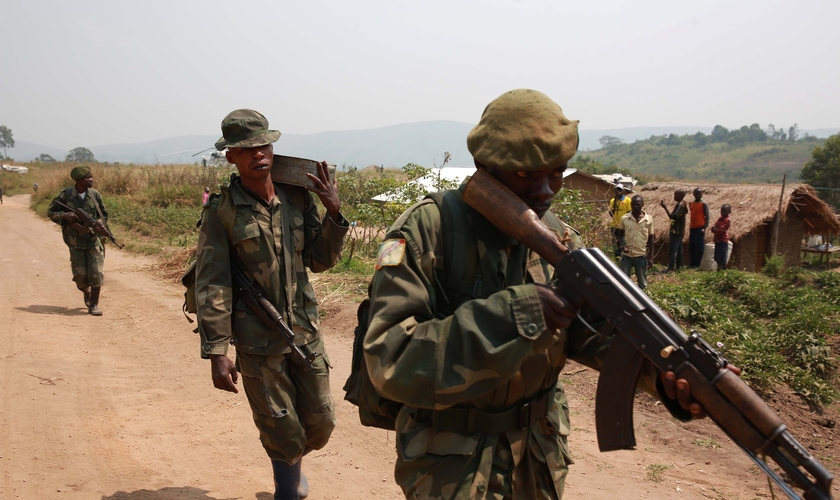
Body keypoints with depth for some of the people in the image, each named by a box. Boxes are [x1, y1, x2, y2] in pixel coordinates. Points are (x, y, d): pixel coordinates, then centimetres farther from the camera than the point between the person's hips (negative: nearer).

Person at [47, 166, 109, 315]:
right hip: (75, 242, -1)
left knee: (97, 273, -11)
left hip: (94, 240, 1)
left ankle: (94, 305, 1)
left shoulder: (95, 195, 0)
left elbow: (104, 215, 7)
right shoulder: (65, 195, -5)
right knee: (80, 276, 1)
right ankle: (87, 294, 34)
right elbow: (51, 212, 3)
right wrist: (65, 216, -16)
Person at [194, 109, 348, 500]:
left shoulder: (298, 198, 1)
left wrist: (334, 214, -10)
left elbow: (319, 261, 5)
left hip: (306, 331, 4)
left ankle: (293, 460, 45)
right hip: (257, 340, -4)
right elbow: (211, 285, -11)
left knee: (321, 423, 13)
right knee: (282, 430, 4)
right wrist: (216, 352, -15)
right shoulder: (222, 211, -10)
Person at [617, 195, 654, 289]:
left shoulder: (649, 219, -2)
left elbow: (650, 239, 3)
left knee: (643, 284, 9)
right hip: (626, 255, 0)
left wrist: (651, 257, 0)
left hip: (641, 256, 0)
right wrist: (622, 245, -10)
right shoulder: (624, 218, -3)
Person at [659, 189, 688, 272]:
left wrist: (665, 207, -29)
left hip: (676, 231, -10)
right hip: (680, 231, 10)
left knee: (672, 250, -9)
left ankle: (671, 268, -11)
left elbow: (672, 217, -27)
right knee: (679, 249, 16)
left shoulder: (679, 205, -20)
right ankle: (679, 265, 22)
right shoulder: (683, 204, 10)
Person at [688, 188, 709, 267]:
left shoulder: (703, 204, -5)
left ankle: (698, 264, -3)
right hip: (692, 228, 7)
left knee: (699, 248, -5)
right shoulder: (691, 204, 14)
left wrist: (704, 228, -17)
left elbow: (707, 217, -8)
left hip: (699, 228, -7)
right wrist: (689, 227, 16)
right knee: (691, 248, 8)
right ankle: (691, 264, 14)